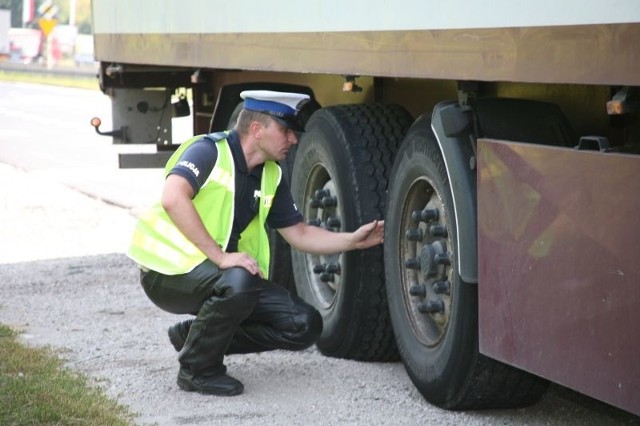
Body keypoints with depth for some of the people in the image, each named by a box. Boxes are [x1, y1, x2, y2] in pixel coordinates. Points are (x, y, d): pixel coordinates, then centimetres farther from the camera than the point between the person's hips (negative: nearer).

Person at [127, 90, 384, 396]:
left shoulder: (271, 176, 6)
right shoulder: (209, 150, -17)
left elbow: (298, 234, 13)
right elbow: (173, 199, -33)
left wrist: (354, 241, 0)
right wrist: (221, 257, -35)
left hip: (228, 272, 8)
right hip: (170, 272, -8)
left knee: (304, 325, -4)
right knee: (237, 282, -38)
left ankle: (196, 334, 9)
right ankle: (197, 369, -13)